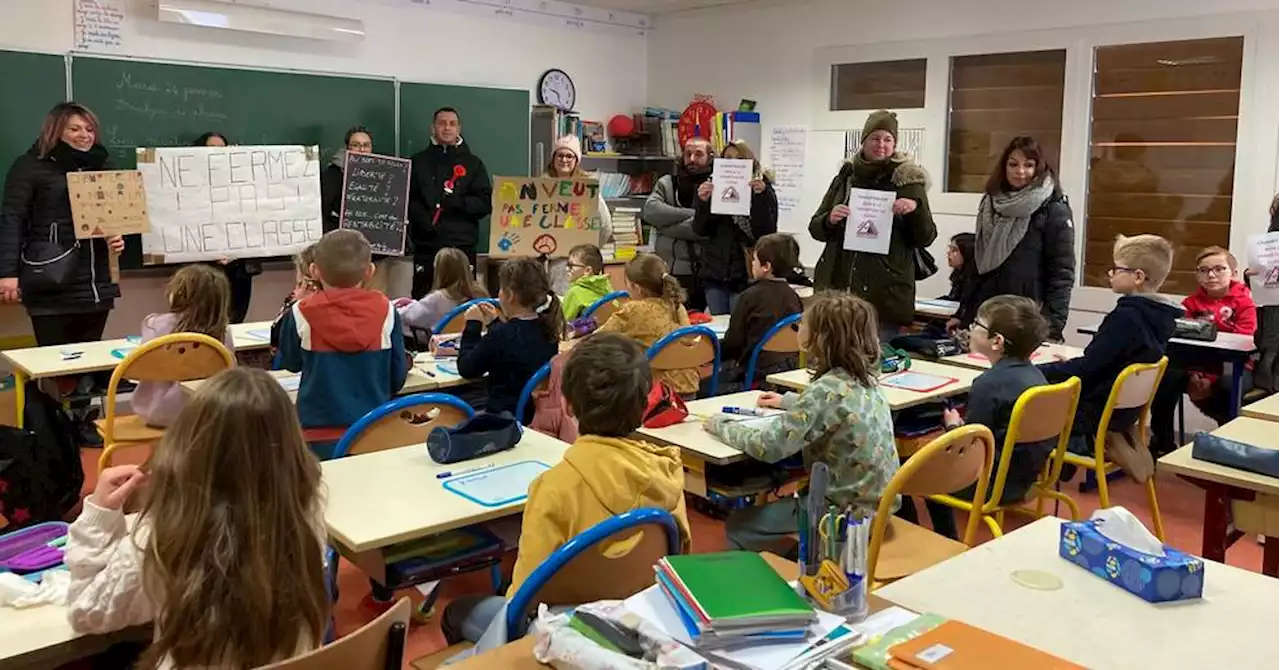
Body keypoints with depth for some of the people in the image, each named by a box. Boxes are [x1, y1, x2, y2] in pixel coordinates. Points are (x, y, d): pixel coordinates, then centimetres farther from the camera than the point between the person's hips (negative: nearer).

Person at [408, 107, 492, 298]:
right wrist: (423, 220, -13)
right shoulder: (419, 161, 12)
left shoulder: (473, 163, 11)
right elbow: (408, 199, 5)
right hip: (426, 246, 1)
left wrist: (459, 201, -14)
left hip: (462, 245, 0)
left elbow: (486, 203, 4)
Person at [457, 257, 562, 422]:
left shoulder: (499, 335, -22)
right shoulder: (547, 329, 0)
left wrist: (473, 325, -1)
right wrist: (494, 324, 17)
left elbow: (466, 369, -7)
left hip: (507, 416, -8)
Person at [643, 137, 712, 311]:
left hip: (705, 274, -2)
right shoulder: (666, 183, 9)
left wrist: (665, 225, -10)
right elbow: (650, 211, -10)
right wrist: (691, 214, -13)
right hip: (669, 273, 2)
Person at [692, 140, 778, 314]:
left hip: (746, 275, -3)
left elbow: (766, 232, -10)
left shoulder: (763, 190, 1)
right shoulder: (715, 188, 8)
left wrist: (760, 196, -20)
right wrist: (703, 202, -14)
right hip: (714, 273, 3)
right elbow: (700, 230, 2)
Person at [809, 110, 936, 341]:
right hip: (837, 285, 3)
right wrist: (830, 220, -9)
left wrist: (916, 208, -17)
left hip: (885, 294, -3)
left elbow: (926, 238, 1)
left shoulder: (908, 181, 2)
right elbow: (815, 228, 12)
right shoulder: (846, 177, 11)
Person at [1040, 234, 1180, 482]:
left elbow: (1087, 369, -23)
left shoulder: (1125, 317, -24)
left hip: (1095, 415, -8)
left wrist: (1037, 372, -17)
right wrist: (1073, 365, 14)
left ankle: (1080, 442, -2)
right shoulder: (1159, 317, 2)